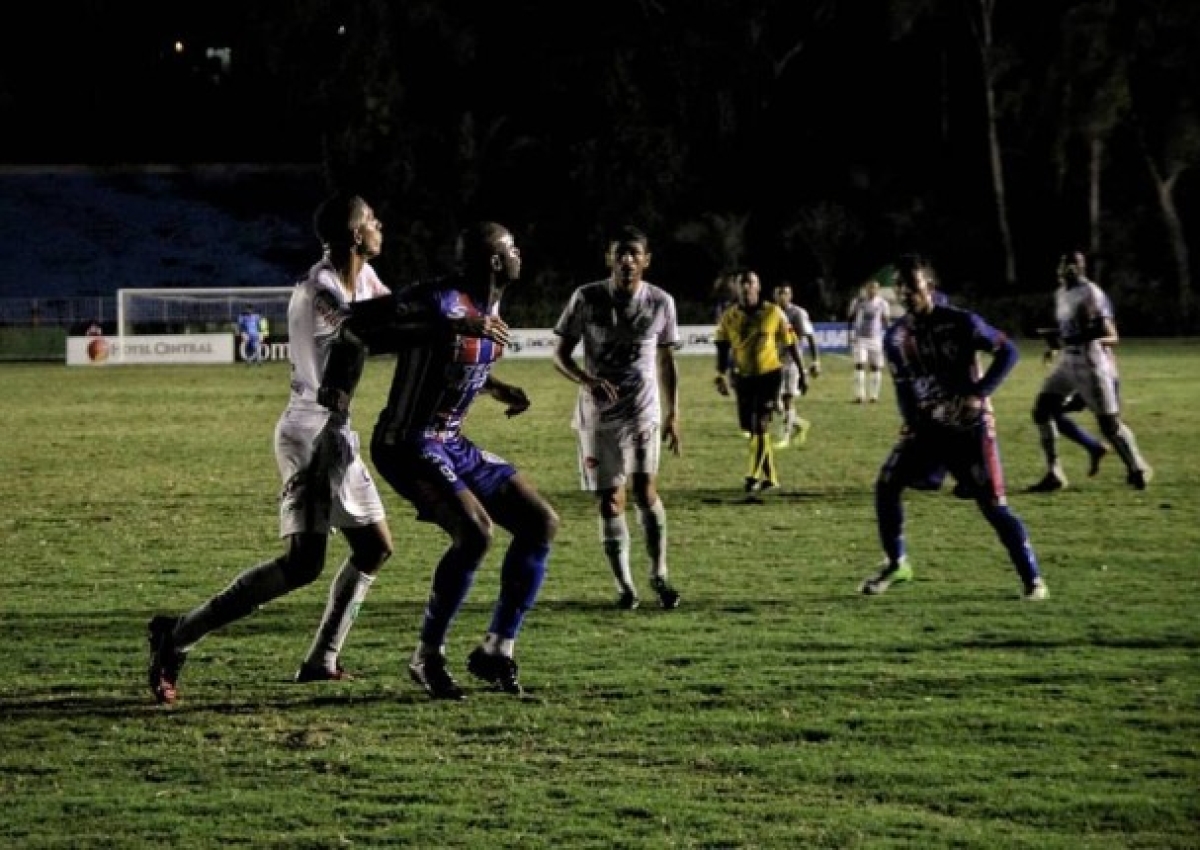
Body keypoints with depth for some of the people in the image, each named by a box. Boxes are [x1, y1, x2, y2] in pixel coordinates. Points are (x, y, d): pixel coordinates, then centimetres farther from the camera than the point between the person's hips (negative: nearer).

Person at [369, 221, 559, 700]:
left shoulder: (489, 306, 7)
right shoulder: (436, 302, -22)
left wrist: (498, 389, 7)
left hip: (452, 444, 10)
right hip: (408, 443, -10)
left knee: (540, 523, 4)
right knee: (475, 531, -28)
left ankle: (496, 651, 10)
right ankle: (427, 658, -10)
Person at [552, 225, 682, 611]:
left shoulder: (661, 303, -1)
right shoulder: (586, 298, -6)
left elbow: (666, 361, 10)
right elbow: (560, 354, -2)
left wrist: (673, 415, 7)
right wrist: (587, 380, -22)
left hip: (644, 410, 0)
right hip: (598, 412, 0)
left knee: (645, 488, -16)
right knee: (609, 499, 1)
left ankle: (659, 575, -4)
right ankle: (624, 585, 12)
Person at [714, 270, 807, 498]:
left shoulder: (773, 313, -5)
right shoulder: (729, 317, 1)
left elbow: (791, 344, 2)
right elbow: (723, 347, 3)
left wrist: (802, 373, 4)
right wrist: (721, 375, -9)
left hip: (769, 375, -4)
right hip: (743, 377, 4)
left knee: (760, 426, -14)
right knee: (751, 427, 10)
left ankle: (753, 479, -16)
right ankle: (770, 477, 25)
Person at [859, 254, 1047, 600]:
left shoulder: (961, 323, -14)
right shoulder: (895, 337, -1)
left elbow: (1008, 351, -9)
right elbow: (905, 389, 4)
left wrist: (980, 391, -19)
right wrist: (912, 427, -9)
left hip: (970, 426, -5)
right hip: (927, 427, 5)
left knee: (992, 504, -9)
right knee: (886, 484, -8)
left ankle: (1032, 579, 1)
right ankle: (896, 564, 10)